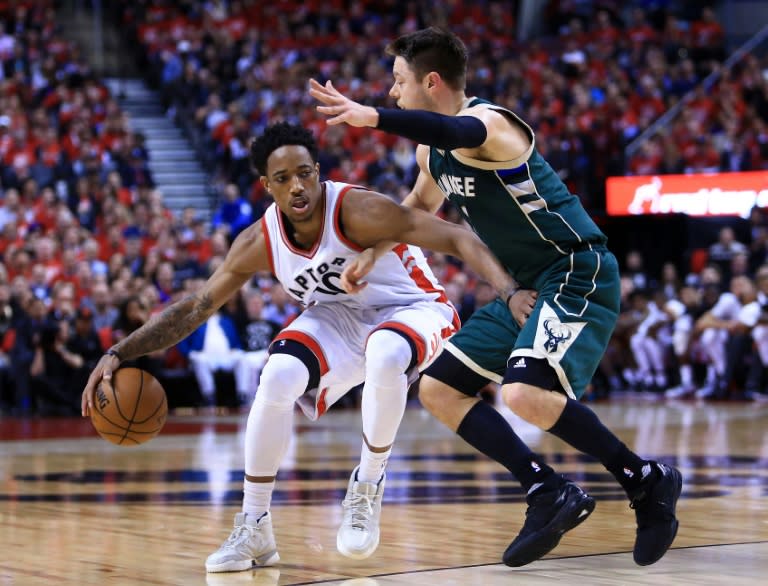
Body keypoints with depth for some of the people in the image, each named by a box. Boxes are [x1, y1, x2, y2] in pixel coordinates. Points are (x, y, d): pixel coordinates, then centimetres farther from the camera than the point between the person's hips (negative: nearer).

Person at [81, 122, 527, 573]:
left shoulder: (357, 210, -27)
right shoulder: (260, 242, -13)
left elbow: (456, 238, -30)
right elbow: (195, 307, -4)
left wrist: (508, 291, -45)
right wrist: (119, 354, -13)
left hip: (409, 310, -4)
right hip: (338, 317, 4)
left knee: (386, 355, -39)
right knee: (278, 378, -25)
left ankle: (368, 485, -13)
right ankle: (254, 530, -11)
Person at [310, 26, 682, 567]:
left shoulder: (489, 122, -19)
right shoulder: (433, 150, 10)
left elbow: (461, 132, -45)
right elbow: (421, 202, 32)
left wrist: (374, 117, -58)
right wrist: (372, 254, 24)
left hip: (579, 274, -10)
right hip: (532, 288, 10)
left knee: (523, 394, -30)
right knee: (438, 389, 7)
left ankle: (647, 482, -11)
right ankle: (550, 493, 5)